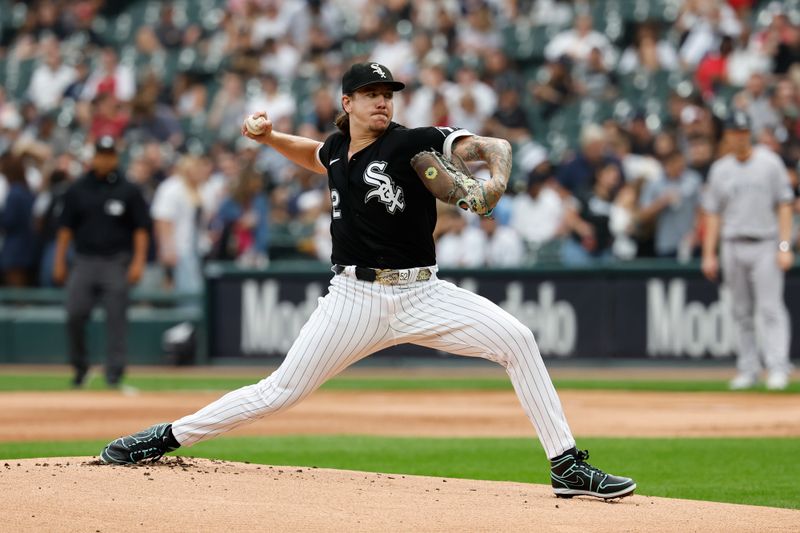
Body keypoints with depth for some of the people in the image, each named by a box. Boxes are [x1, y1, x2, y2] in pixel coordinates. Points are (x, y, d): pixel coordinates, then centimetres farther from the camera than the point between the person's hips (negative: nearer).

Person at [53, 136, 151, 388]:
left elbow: (141, 228, 3)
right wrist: (59, 261, 6)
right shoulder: (77, 190, 9)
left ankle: (114, 370, -3)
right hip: (84, 261, 2)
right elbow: (66, 227, 12)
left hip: (117, 263, -2)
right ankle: (79, 365, 10)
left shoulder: (129, 191, 4)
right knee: (74, 314, -8)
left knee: (116, 318, -6)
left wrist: (138, 261, -7)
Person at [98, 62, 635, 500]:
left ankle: (567, 465, -14)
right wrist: (270, 138, 18)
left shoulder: (412, 143, -7)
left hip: (421, 294, -2)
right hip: (355, 298, 2)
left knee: (516, 339, -20)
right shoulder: (338, 148, 9)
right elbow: (316, 156, 35)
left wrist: (497, 176, -39)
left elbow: (491, 145, -17)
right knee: (281, 391, -1)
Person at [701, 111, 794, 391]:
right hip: (732, 247, 4)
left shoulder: (770, 163, 1)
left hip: (765, 245, -4)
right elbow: (713, 213, 12)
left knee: (770, 309, -11)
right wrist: (709, 254, 5)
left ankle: (778, 367, -14)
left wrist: (785, 246, -10)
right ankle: (748, 370, 10)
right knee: (742, 312, 5)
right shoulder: (720, 169, 10)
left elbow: (784, 206, -1)